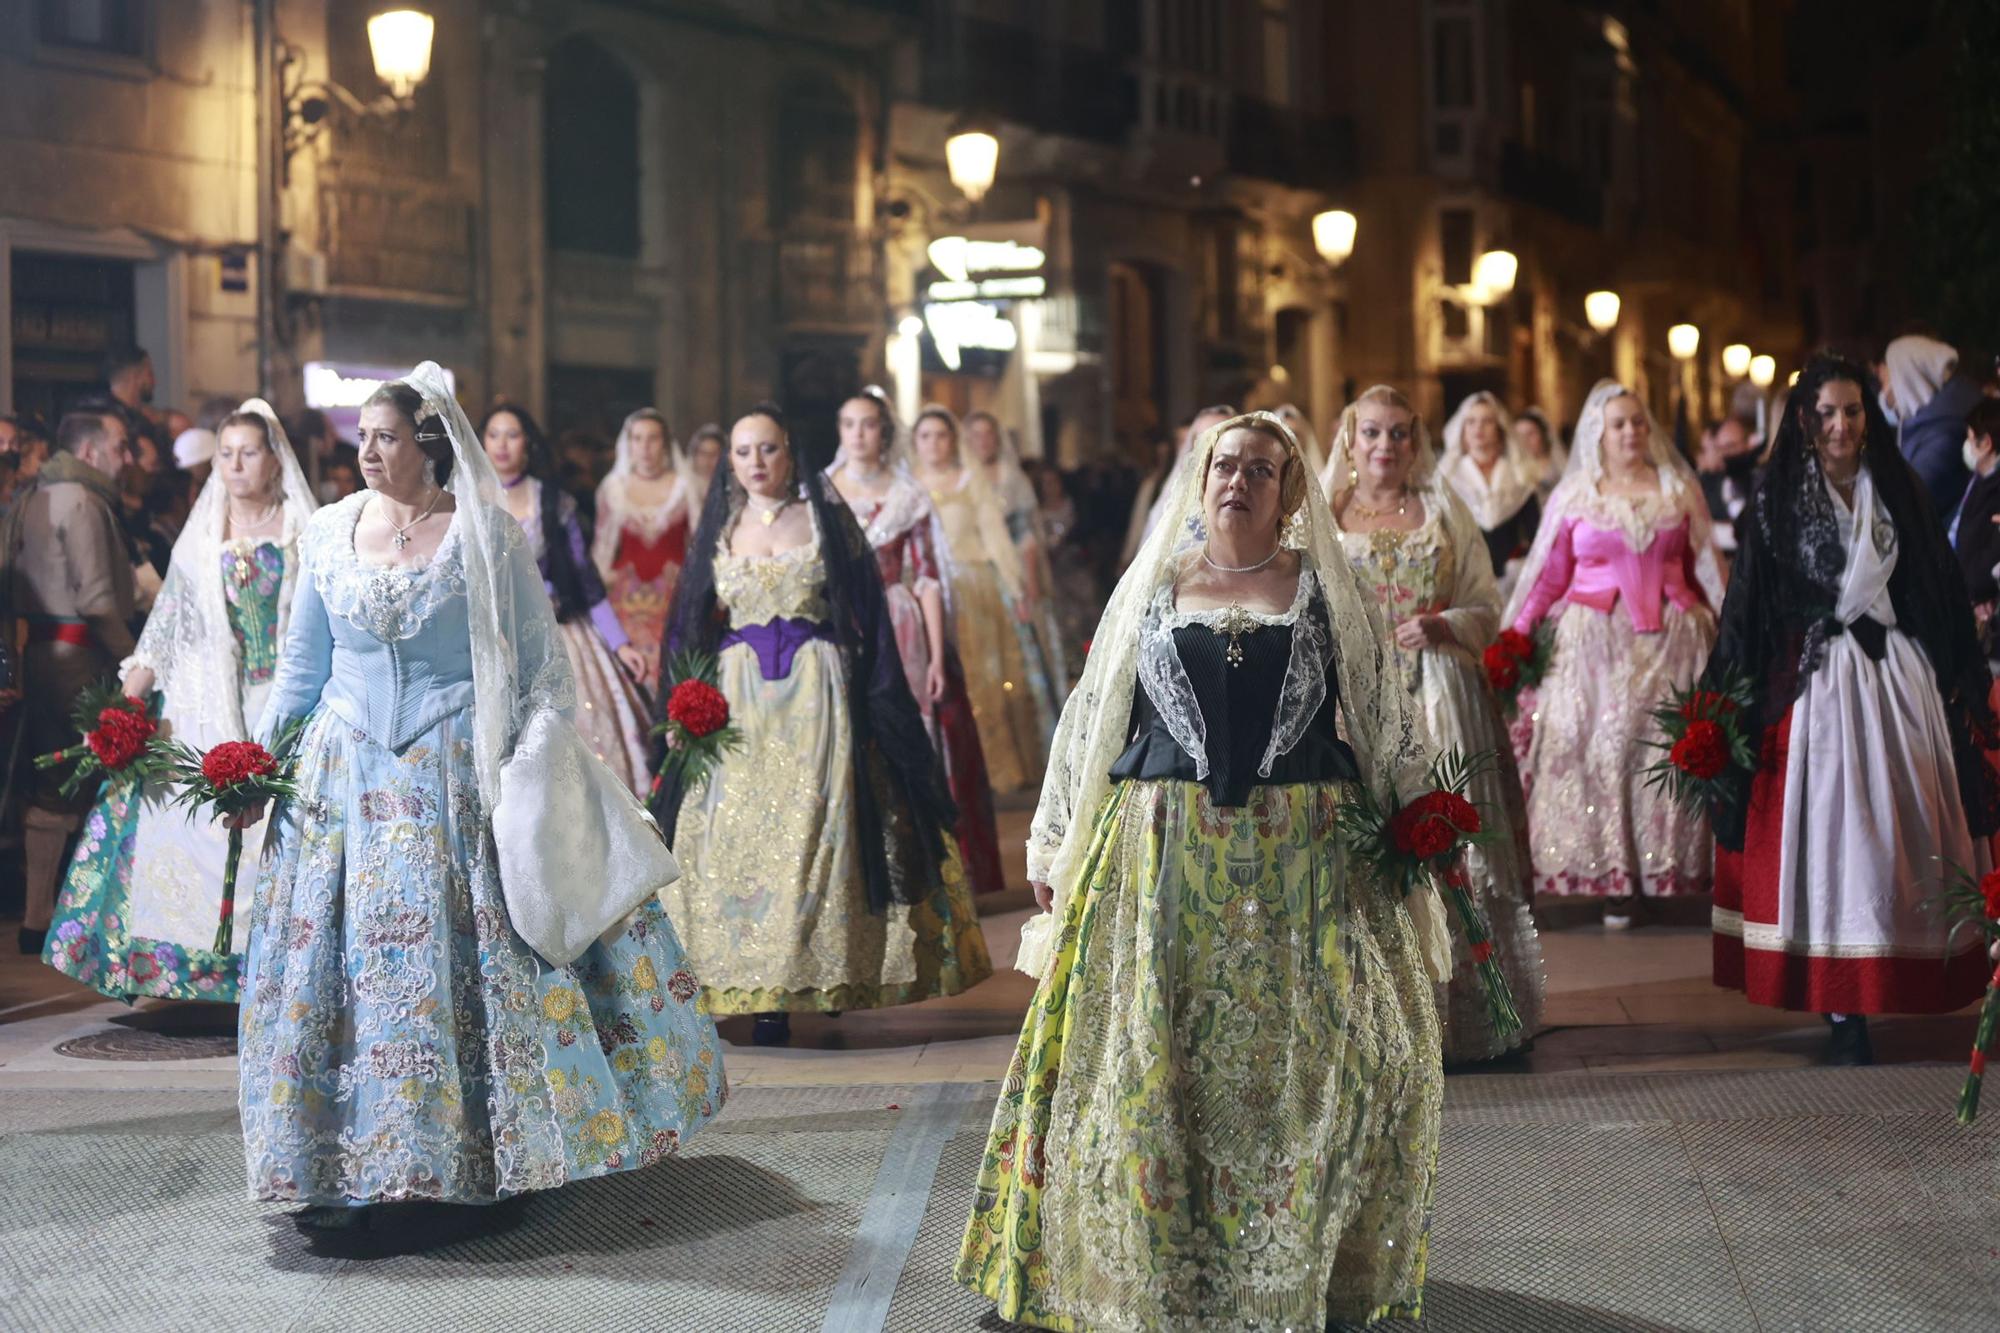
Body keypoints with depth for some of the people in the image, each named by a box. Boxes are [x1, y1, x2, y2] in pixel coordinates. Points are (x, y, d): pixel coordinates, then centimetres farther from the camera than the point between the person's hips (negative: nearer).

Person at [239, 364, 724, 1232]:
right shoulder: (328, 535, 7)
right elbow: (301, 665, 14)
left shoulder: (484, 535, -4)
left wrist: (546, 763, -9)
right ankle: (346, 1171, 10)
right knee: (334, 962, 1)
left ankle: (467, 1159, 9)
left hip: (459, 777, -3)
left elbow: (539, 663, -1)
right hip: (348, 779, 4)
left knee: (465, 960, -2)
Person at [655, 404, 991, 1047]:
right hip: (739, 697, 2)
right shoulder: (720, 529, 12)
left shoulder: (825, 518, 5)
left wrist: (878, 697, -3)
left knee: (814, 824, -5)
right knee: (742, 828, -3)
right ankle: (767, 998, -1)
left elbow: (865, 608, 3)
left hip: (817, 695, -2)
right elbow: (696, 624, 13)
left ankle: (828, 977, 4)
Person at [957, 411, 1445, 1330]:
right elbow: (1091, 713, 13)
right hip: (1162, 857, 1)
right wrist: (1054, 841, 11)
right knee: (1150, 1063, 4)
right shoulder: (1153, 585, 10)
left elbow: (1386, 718, 9)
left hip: (1301, 861, -1)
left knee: (1296, 1058, 1)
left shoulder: (1325, 589, 7)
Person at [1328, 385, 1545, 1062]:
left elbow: (1487, 606, 7)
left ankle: (1458, 1016, 4)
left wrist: (1445, 626, -12)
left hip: (1440, 705, 1)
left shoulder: (1444, 512, 10)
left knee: (1446, 850, -2)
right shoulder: (1325, 518, 9)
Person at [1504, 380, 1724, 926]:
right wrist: (1514, 637, -2)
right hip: (1596, 644, -1)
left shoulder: (1679, 490, 9)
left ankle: (1667, 865, 5)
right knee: (1600, 752, -3)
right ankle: (1612, 879, 3)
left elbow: (1704, 569, 10)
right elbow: (1548, 576, 5)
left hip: (1671, 643, 1)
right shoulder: (1572, 496, 6)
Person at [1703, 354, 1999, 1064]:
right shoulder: (1776, 506, 1)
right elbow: (1748, 614, 1)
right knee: (1833, 834, -5)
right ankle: (1845, 1013, -4)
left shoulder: (1902, 493, 8)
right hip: (1819, 684, -3)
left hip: (1902, 683, 3)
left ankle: (1915, 985, 14)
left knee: (1904, 832, 3)